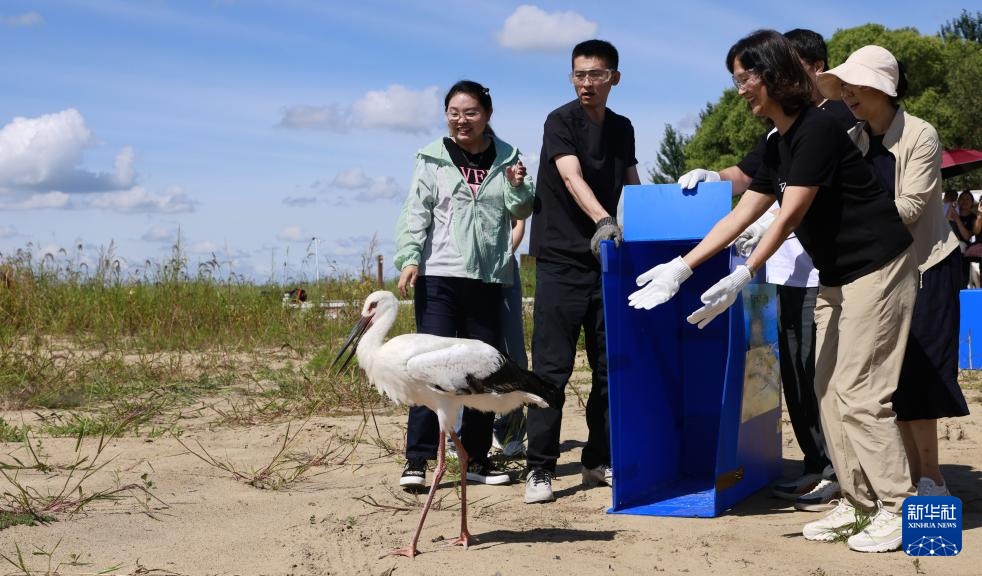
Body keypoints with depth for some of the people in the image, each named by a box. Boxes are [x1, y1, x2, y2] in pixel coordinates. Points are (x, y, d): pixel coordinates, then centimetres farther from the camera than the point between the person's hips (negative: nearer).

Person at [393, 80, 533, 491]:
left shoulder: (506, 158, 11)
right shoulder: (433, 160, 4)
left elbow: (521, 212, 15)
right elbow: (415, 214, -1)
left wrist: (518, 187, -6)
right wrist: (409, 259, -14)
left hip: (488, 279, 3)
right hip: (439, 276, -3)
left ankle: (477, 458, 18)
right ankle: (417, 460, -7)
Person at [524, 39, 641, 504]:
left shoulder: (622, 129, 12)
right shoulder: (561, 122, -7)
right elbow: (572, 179, -23)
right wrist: (603, 220, -40)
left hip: (606, 261, 6)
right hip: (562, 260, -6)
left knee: (610, 365, 8)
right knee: (551, 366, -6)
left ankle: (598, 461, 18)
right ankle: (539, 469, -2)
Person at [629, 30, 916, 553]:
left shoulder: (817, 129, -19)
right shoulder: (777, 145, 9)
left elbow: (789, 217, -23)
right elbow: (742, 215, 10)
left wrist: (741, 279, -26)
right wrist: (681, 268, 7)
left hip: (876, 269, -9)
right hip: (835, 277, 9)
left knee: (859, 396, -9)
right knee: (828, 392, 9)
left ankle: (898, 508, 0)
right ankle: (856, 501, 17)